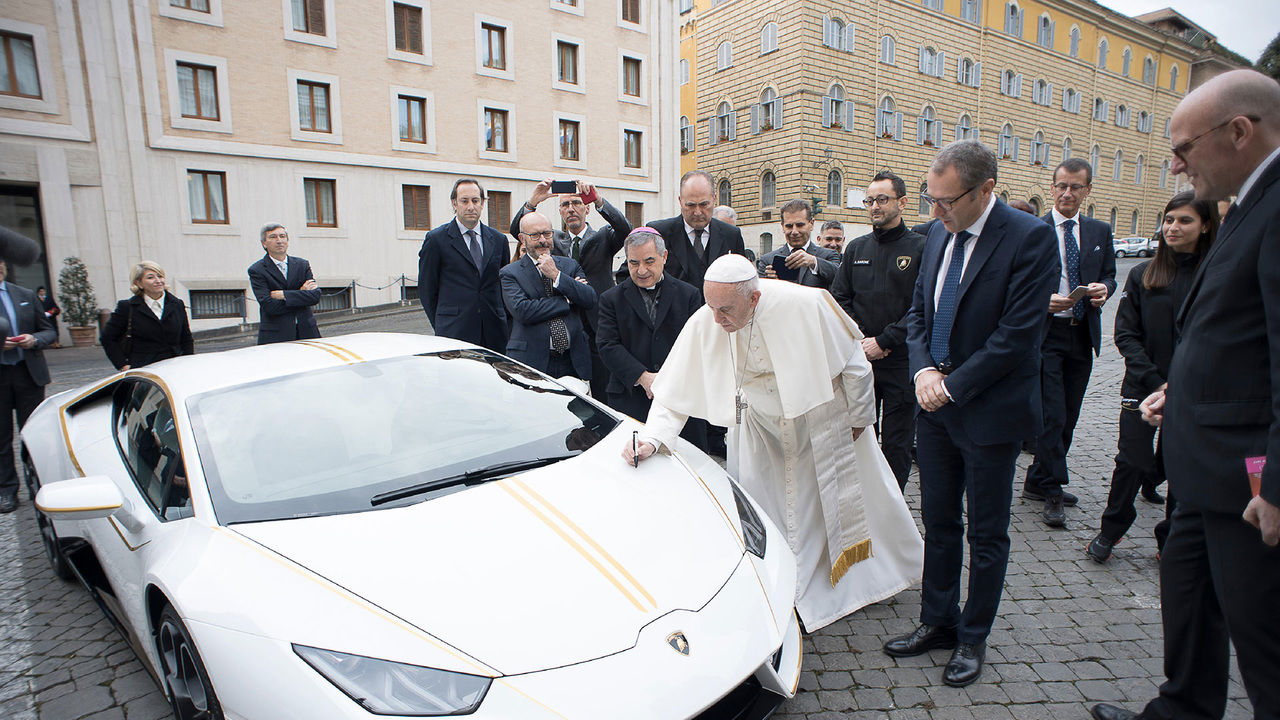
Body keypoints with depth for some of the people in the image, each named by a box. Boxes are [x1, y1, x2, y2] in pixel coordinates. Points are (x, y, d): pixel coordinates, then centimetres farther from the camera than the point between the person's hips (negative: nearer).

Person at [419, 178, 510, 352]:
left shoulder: (498, 239, 13)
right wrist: (442, 327, 3)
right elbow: (426, 290, 5)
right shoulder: (436, 239, 1)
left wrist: (503, 324, 10)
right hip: (454, 335, -3)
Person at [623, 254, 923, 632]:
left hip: (821, 421, -1)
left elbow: (853, 361, -15)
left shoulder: (805, 305, -32)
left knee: (846, 499, 16)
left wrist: (859, 417, -4)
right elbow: (676, 393, -17)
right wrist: (651, 438, -31)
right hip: (761, 429, 2)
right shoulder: (703, 325, -26)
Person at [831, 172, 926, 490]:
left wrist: (883, 341, -14)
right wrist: (859, 341, -5)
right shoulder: (856, 248, 11)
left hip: (901, 362, -3)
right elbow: (839, 299, 8)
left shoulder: (921, 248, -3)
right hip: (859, 360, 4)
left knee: (896, 445, 4)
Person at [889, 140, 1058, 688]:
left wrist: (952, 386, -15)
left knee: (987, 533, 10)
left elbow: (1018, 334, -18)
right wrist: (923, 369, -5)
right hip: (936, 405, 6)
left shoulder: (1029, 238, -14)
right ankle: (937, 622, 32)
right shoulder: (938, 235, 6)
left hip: (990, 410, -6)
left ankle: (973, 637, 28)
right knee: (939, 521, 15)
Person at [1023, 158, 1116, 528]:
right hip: (1046, 334, -5)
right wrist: (1042, 301, -19)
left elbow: (1109, 275, 16)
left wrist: (1103, 288, -6)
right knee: (1053, 417, -7)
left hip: (1083, 335, 6)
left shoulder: (1100, 231, 12)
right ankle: (1052, 493, 4)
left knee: (1068, 417, 10)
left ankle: (1037, 482, 24)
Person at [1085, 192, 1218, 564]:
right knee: (1132, 461, 0)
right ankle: (1109, 532, 20)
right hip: (1142, 387, 0)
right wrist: (1155, 382, -9)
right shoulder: (1143, 274, 2)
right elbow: (1125, 334, -1)